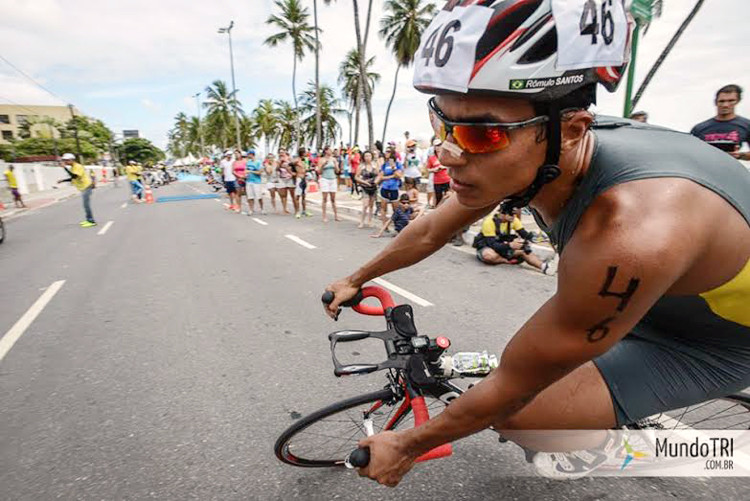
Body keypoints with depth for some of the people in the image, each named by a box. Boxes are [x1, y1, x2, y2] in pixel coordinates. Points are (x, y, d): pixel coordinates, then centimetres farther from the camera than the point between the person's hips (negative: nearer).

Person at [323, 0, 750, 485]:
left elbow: (512, 387, -33)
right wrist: (356, 280, 7)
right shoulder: (513, 157, -21)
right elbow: (429, 231, -6)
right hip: (655, 299, 6)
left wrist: (406, 446, -17)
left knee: (519, 412, -17)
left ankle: (597, 443, 15)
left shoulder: (631, 236, -44)